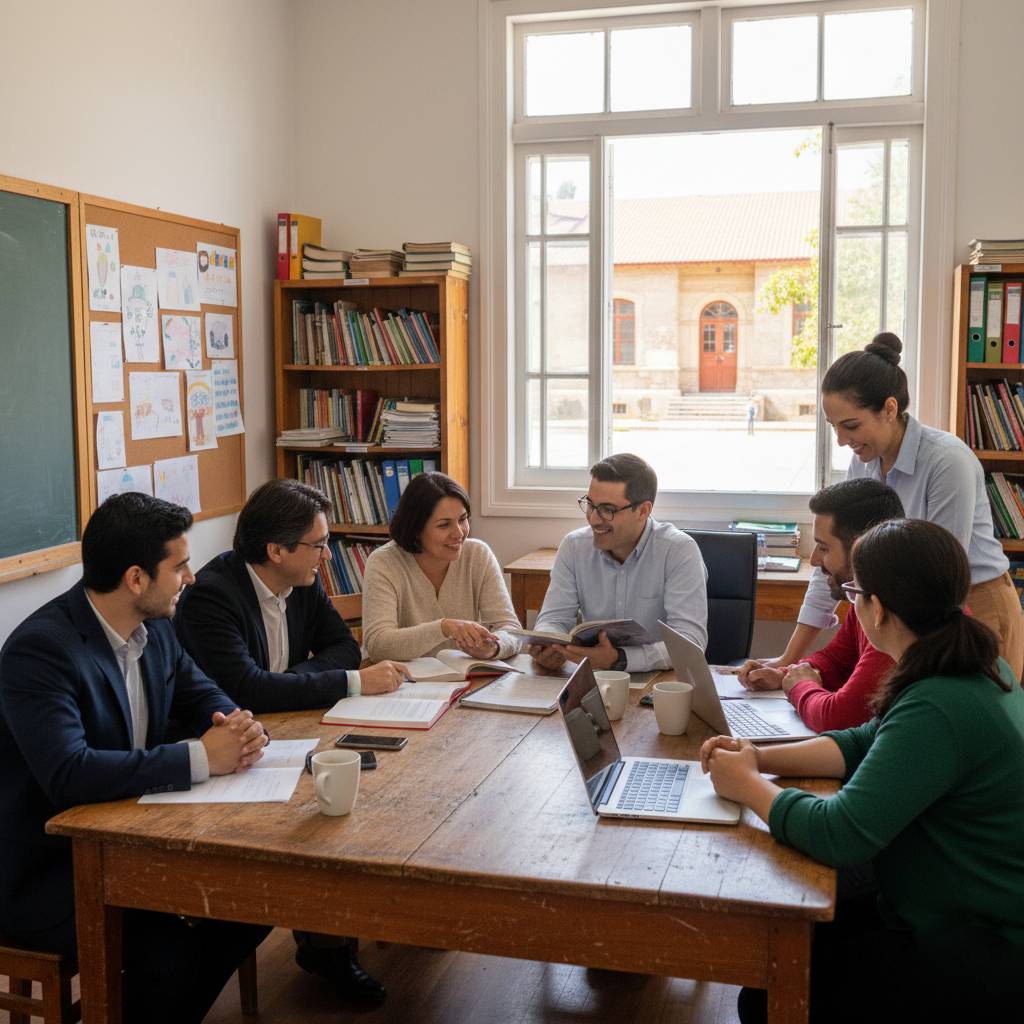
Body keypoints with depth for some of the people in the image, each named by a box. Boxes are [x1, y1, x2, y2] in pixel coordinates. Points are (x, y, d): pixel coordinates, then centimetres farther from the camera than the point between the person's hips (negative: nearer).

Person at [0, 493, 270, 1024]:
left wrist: (240, 728, -12)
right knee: (169, 951, -28)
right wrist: (200, 758, -29)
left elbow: (204, 696, 12)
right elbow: (68, 775, -34)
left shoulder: (154, 627, 1)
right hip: (46, 870, -8)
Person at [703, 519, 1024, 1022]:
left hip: (975, 950, -9)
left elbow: (838, 835, -32)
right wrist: (760, 757, -3)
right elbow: (865, 743, 9)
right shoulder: (974, 667, 1)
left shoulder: (937, 710, -32)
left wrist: (749, 785, -15)